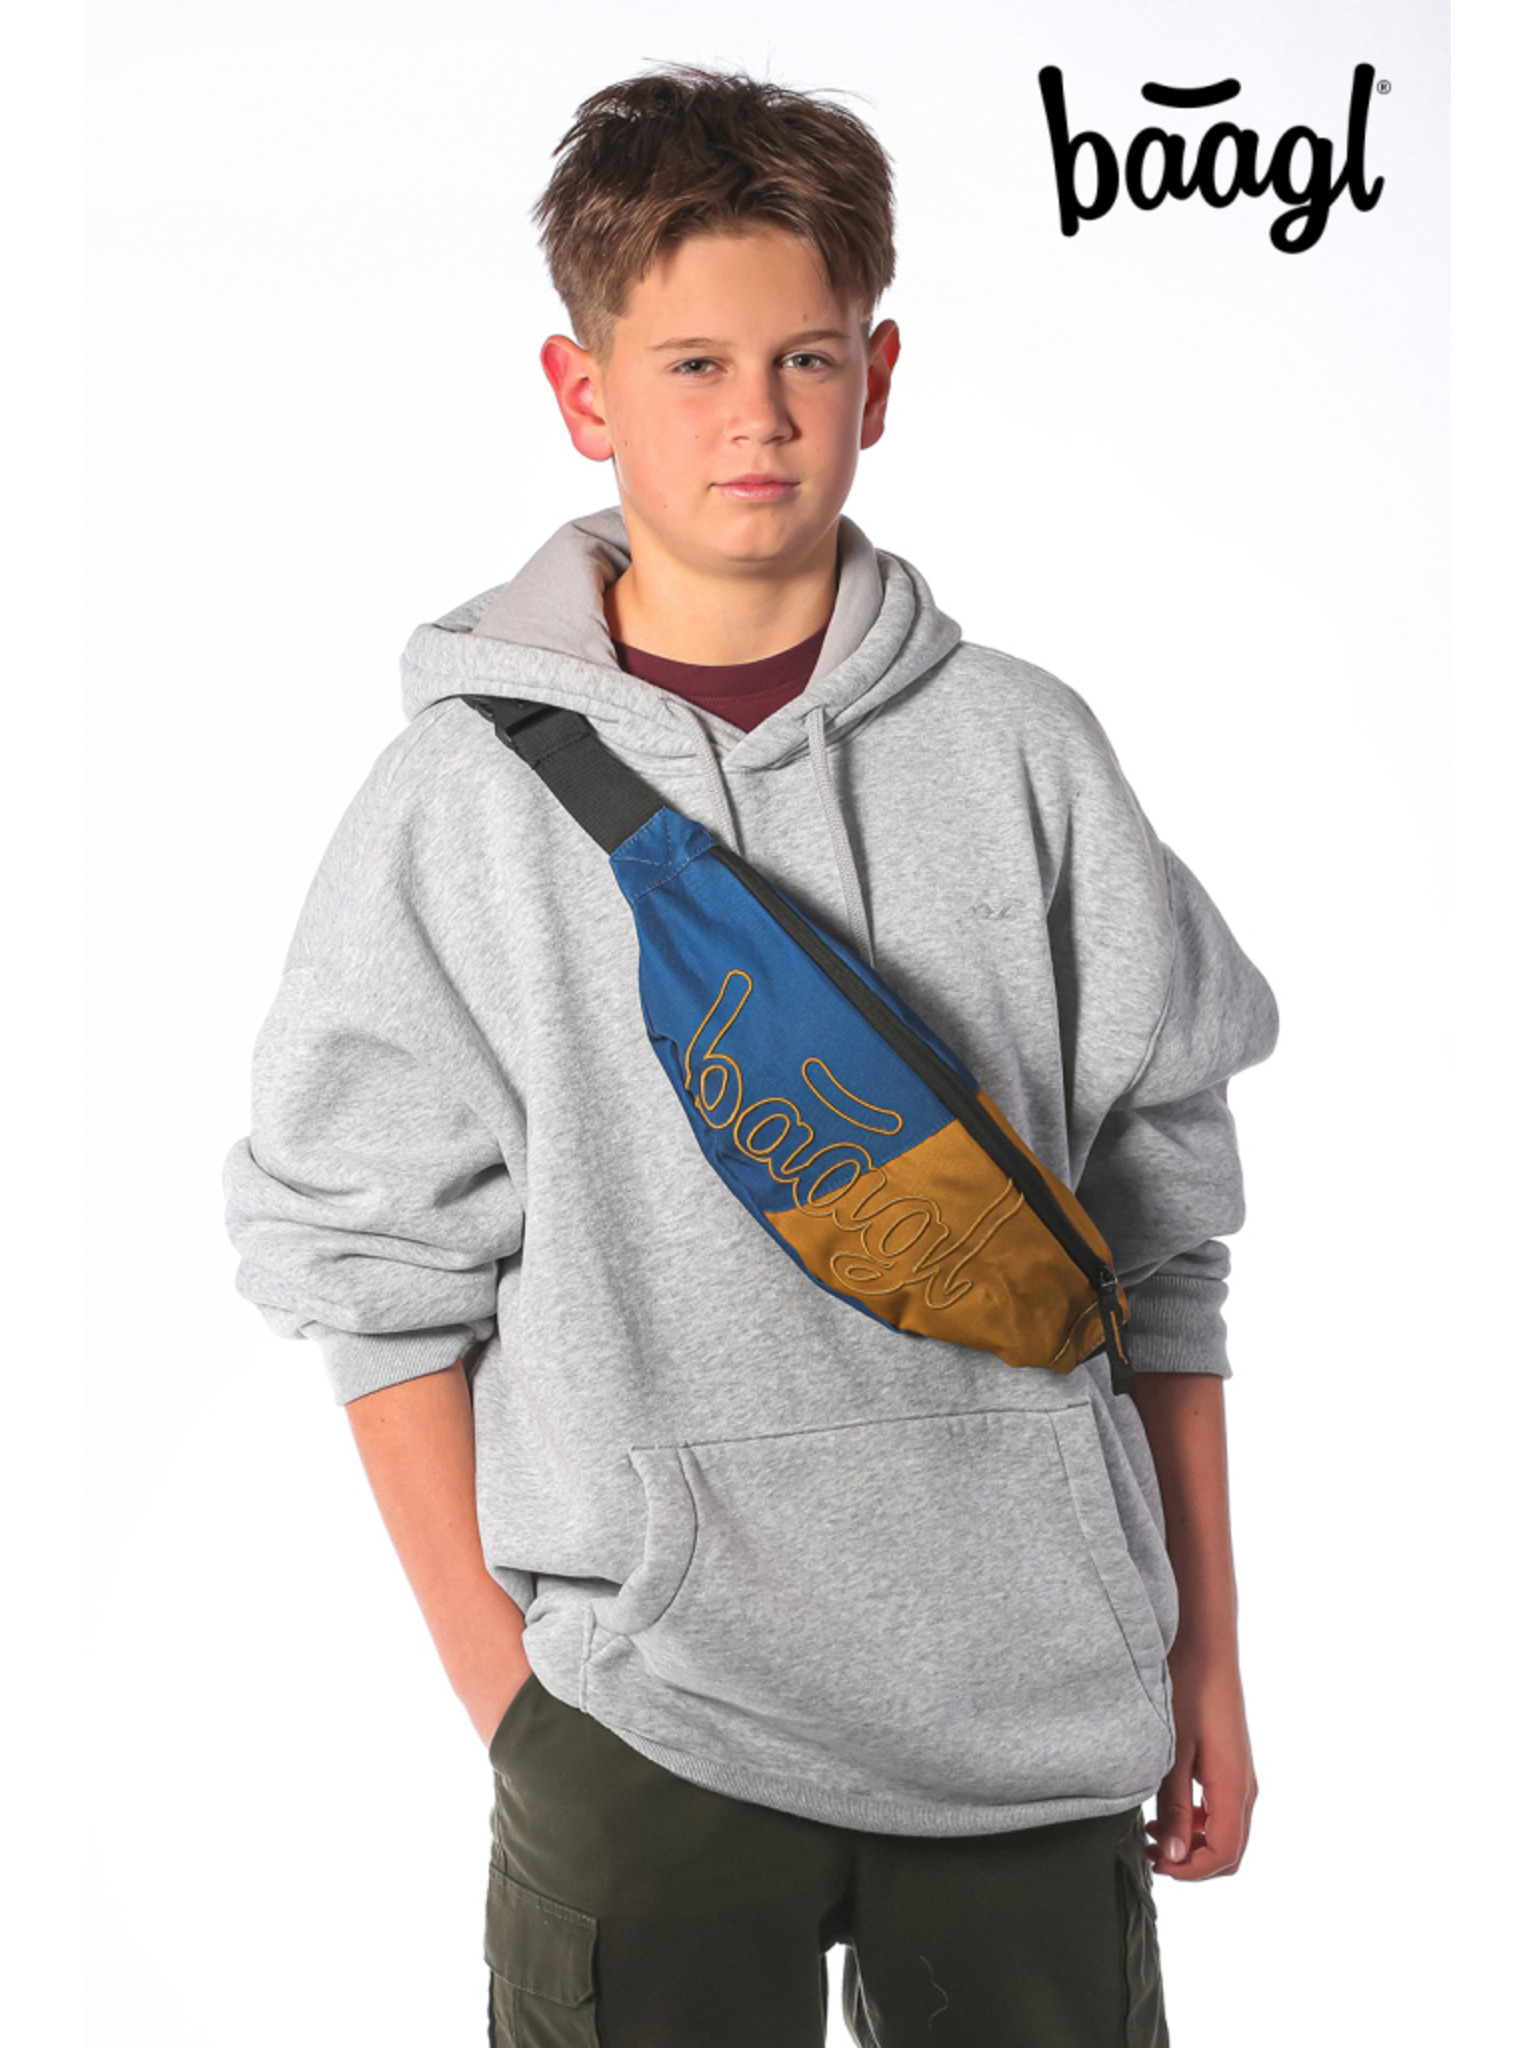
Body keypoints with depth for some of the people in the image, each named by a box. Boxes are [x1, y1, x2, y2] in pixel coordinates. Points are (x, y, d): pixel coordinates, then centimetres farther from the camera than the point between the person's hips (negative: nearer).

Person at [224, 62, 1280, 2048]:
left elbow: (1160, 1228, 4)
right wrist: (500, 1682, -3)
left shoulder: (1022, 749, 1)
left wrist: (1203, 1658, 6)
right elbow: (383, 1276, 0)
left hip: (1037, 1682, 2)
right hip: (649, 1703, -1)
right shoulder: (467, 791, -3)